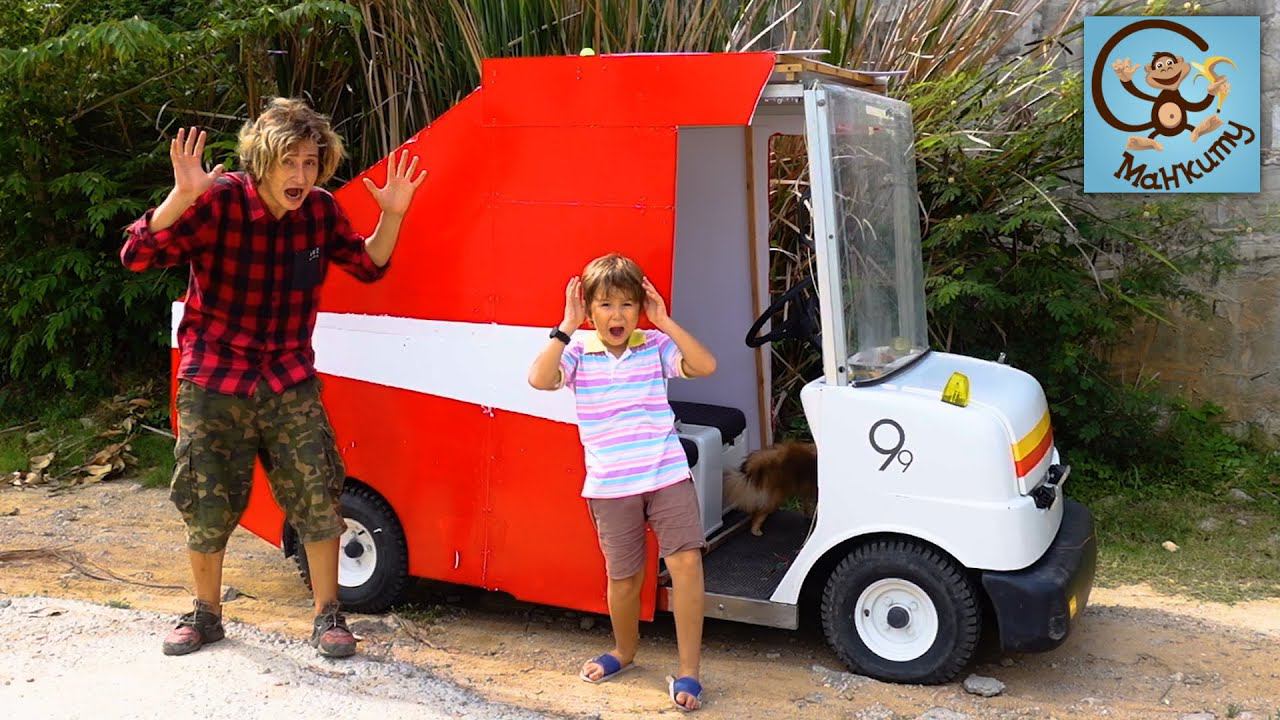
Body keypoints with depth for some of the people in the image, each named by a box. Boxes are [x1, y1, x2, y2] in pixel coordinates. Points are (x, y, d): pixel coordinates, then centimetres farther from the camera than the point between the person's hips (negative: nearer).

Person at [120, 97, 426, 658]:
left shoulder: (320, 212, -3)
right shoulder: (218, 203, -15)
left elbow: (368, 266, 12)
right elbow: (136, 255, -21)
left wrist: (392, 215, -5)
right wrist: (182, 197, -36)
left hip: (289, 378, 2)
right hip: (214, 378, -2)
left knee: (317, 495, -4)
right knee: (207, 505, 7)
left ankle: (327, 617, 12)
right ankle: (206, 614, 28)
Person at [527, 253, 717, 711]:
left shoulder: (655, 345, -2)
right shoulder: (578, 351, -3)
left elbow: (705, 366, -16)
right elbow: (539, 379, -21)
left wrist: (664, 321, -18)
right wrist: (567, 326, -21)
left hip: (667, 475, 0)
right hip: (610, 485, 0)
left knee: (686, 560, -13)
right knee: (624, 576, 12)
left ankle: (688, 672, -3)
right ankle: (624, 652, 40)